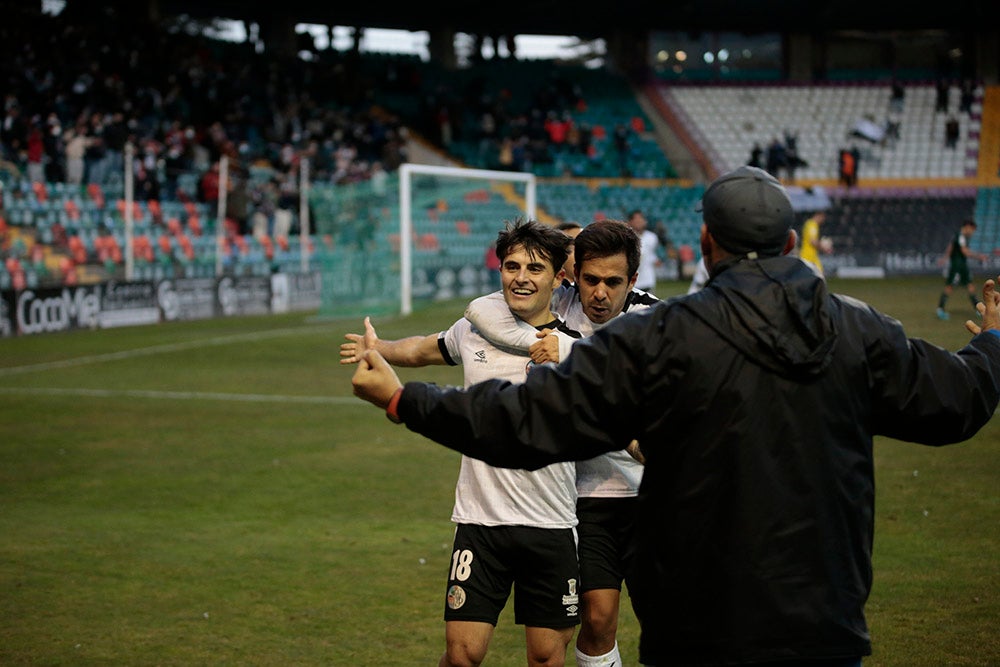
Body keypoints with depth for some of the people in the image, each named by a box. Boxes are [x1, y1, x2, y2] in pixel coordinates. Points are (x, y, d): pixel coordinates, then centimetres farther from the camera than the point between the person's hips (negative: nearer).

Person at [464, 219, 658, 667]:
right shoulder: (559, 307, -5)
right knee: (598, 617, -6)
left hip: (648, 493, 1)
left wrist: (568, 352, -29)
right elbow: (481, 310, -16)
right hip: (588, 492, 0)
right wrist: (539, 343, -27)